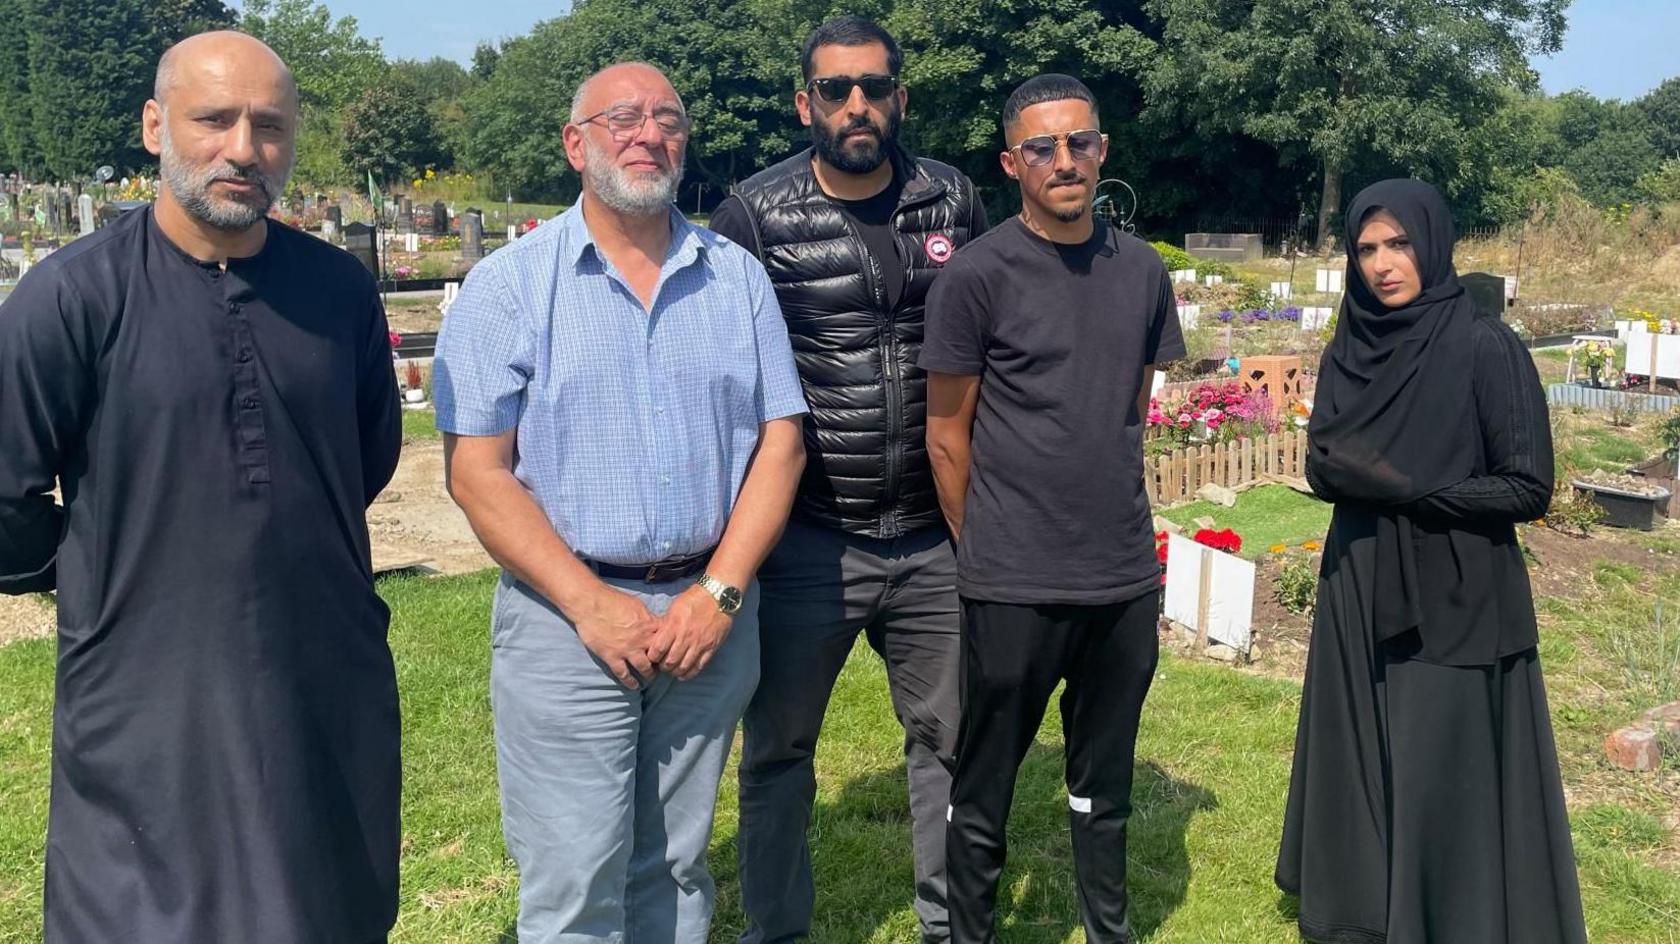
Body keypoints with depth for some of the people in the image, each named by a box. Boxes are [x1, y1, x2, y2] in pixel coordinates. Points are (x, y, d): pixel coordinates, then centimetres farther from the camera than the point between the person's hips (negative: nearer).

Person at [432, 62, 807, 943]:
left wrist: (719, 593, -7)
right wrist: (591, 604, -14)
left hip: (711, 613, 3)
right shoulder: (508, 284, -3)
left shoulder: (737, 276, 7)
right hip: (567, 619, -3)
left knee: (674, 870, 15)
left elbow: (780, 441, 4)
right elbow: (476, 471, -7)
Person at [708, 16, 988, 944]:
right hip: (807, 542, -2)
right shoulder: (755, 216, -6)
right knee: (778, 747, 11)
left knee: (950, 737, 14)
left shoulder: (956, 203, 3)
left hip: (935, 538, 3)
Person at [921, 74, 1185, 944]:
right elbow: (947, 434, -2)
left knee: (1105, 782, 18)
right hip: (1013, 584, -4)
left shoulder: (1142, 271, 6)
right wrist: (985, 548, 5)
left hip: (1126, 577, 4)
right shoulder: (975, 275, -8)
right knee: (984, 788, 9)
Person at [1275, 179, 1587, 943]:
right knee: (1359, 768, 14)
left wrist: (1409, 489, -17)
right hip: (1358, 595, 6)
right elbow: (1322, 466, 8)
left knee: (1441, 789, 1)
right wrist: (1347, 471, -14)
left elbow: (1528, 489, -13)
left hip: (1454, 603, -5)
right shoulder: (1347, 353, 5)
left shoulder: (1485, 348, -12)